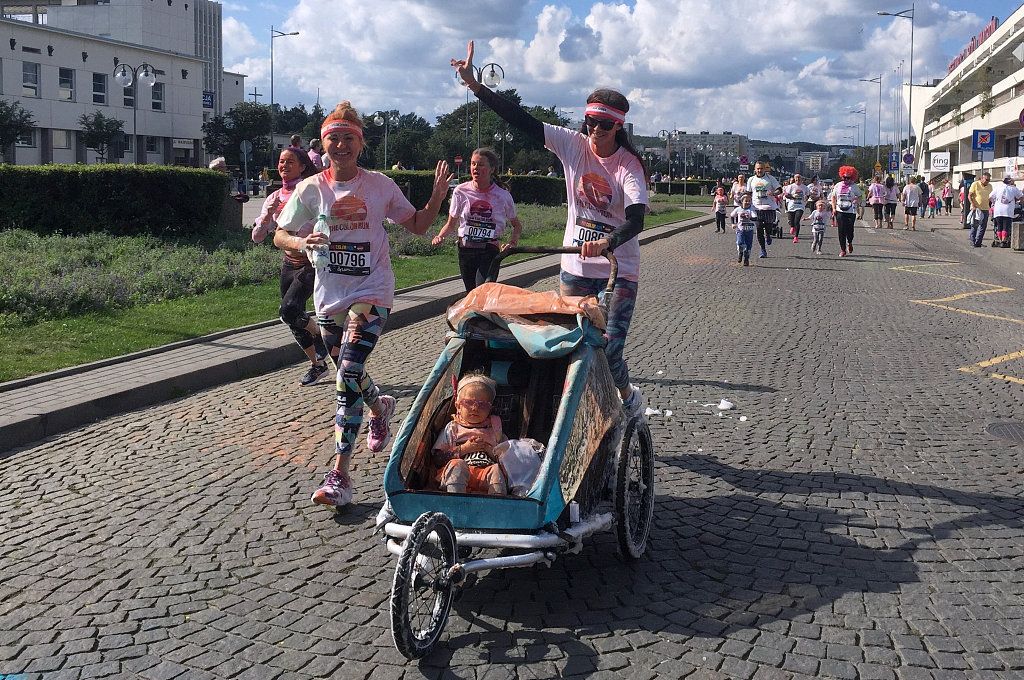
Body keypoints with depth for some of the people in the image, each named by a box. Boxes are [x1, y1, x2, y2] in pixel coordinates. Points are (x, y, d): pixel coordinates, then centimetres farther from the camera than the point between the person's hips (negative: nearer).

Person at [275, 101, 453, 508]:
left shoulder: (380, 185, -1)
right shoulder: (310, 189, 1)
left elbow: (418, 226, 7)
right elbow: (280, 235, 5)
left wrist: (437, 196, -11)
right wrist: (303, 242, -17)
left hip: (371, 294, -3)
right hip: (329, 296, 4)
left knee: (348, 374, -18)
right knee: (347, 373, 17)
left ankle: (340, 475, -18)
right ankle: (380, 407, 54)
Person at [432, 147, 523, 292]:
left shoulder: (503, 195, -3)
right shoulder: (461, 191, -1)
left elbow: (517, 225, 11)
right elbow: (451, 224, 9)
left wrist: (513, 242, -10)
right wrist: (440, 236, -11)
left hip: (490, 252, -3)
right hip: (466, 251, 3)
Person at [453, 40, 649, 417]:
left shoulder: (629, 166, -11)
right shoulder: (573, 145, -1)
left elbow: (636, 220, -25)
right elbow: (522, 120, -7)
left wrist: (607, 242, -46)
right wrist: (475, 84, -13)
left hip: (619, 271, -4)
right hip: (575, 268, 4)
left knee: (608, 350, -8)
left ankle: (627, 396, 23)